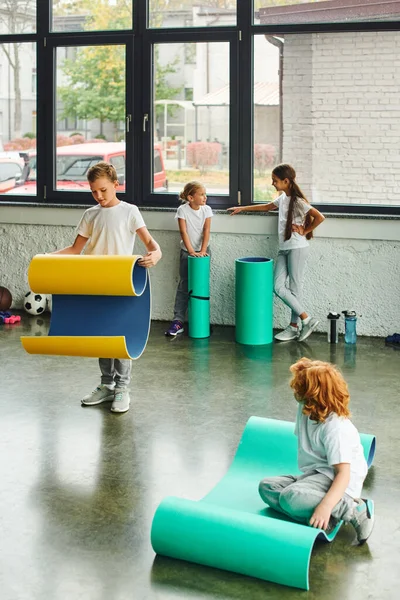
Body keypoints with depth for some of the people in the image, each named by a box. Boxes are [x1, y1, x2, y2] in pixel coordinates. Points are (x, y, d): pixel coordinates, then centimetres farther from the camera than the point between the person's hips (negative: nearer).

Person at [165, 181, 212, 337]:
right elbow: (184, 232, -18)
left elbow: (206, 231, -13)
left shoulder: (206, 210, -7)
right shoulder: (183, 210, -14)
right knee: (184, 285, -2)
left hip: (202, 250, 2)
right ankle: (178, 321, -1)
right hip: (187, 251, -2)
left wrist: (202, 251, -22)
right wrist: (191, 252, -25)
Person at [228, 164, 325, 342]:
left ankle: (294, 326, 5)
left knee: (294, 287, -5)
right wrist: (242, 208, 33)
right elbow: (266, 207, 31)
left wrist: (304, 231, -12)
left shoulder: (297, 200, -14)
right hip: (284, 248, 8)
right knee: (278, 287, 1)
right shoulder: (282, 198, 12)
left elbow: (319, 217, -22)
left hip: (297, 248, -8)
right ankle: (306, 319, 8)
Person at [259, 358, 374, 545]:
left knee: (291, 497, -35)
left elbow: (344, 473, -30)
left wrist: (325, 506, -43)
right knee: (267, 487, -8)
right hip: (314, 474, 10)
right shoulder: (305, 410, 4)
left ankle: (355, 510, -23)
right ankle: (325, 520, -24)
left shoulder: (335, 428, -24)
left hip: (335, 480, -10)